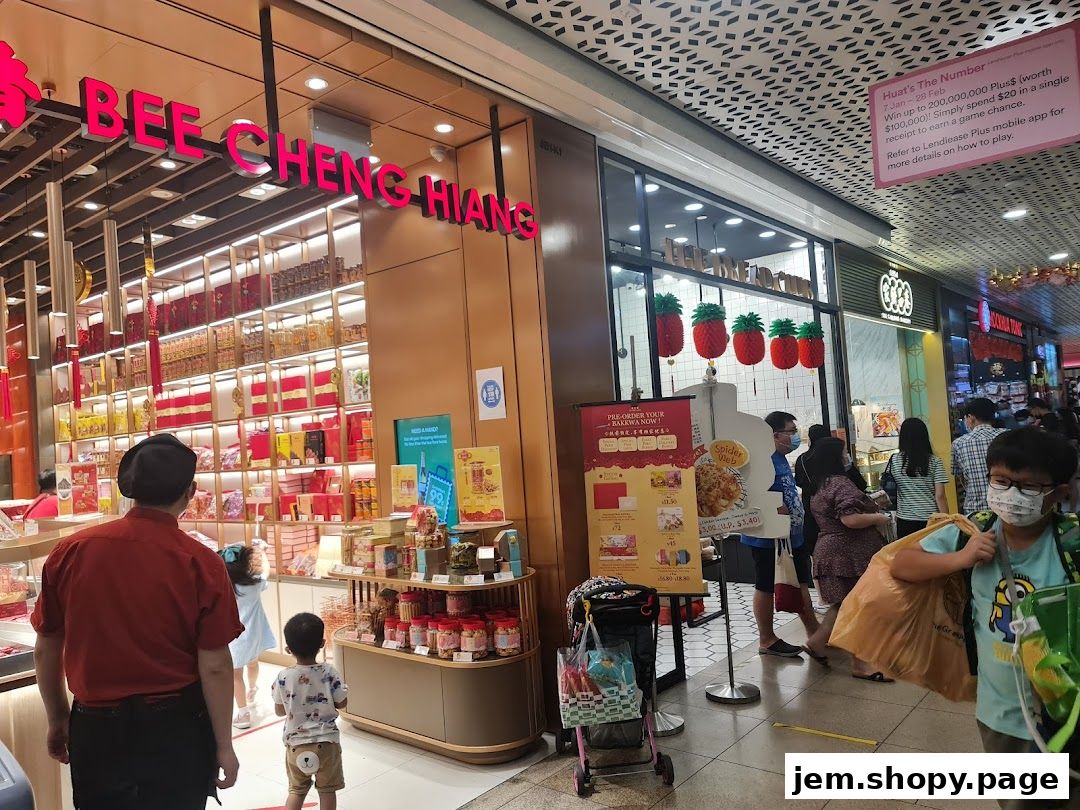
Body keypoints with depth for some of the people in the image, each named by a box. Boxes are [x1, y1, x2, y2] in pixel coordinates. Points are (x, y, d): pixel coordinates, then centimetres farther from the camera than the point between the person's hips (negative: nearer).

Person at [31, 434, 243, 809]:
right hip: (176, 728, -2)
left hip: (94, 727, 2)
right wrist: (224, 745, -1)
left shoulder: (69, 551, -8)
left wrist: (56, 718, 19)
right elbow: (214, 667, -14)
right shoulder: (201, 563, -17)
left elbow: (46, 650, 3)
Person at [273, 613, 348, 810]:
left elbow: (279, 711, 0)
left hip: (295, 743, 1)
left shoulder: (283, 677, -11)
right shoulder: (329, 673, -14)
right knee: (327, 789, 13)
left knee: (296, 790, 19)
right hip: (326, 741, -1)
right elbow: (341, 703, -6)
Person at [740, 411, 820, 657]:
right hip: (769, 538, -10)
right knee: (766, 587, 4)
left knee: (800, 584, 18)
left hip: (792, 535, 10)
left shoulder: (781, 459, 12)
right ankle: (767, 641, 17)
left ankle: (814, 633, 30)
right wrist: (776, 509, -29)